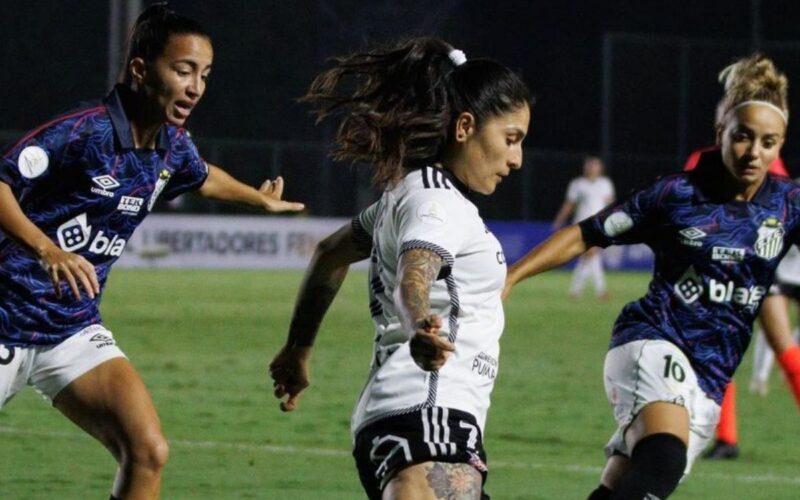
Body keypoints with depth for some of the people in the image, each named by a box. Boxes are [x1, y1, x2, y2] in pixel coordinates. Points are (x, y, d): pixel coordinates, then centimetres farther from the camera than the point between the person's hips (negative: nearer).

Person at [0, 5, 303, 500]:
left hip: (76, 330, 6)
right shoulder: (83, 131, -19)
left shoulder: (173, 147, 5)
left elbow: (203, 177, 30)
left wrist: (261, 198, 45)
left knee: (149, 452, -13)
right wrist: (47, 250, -38)